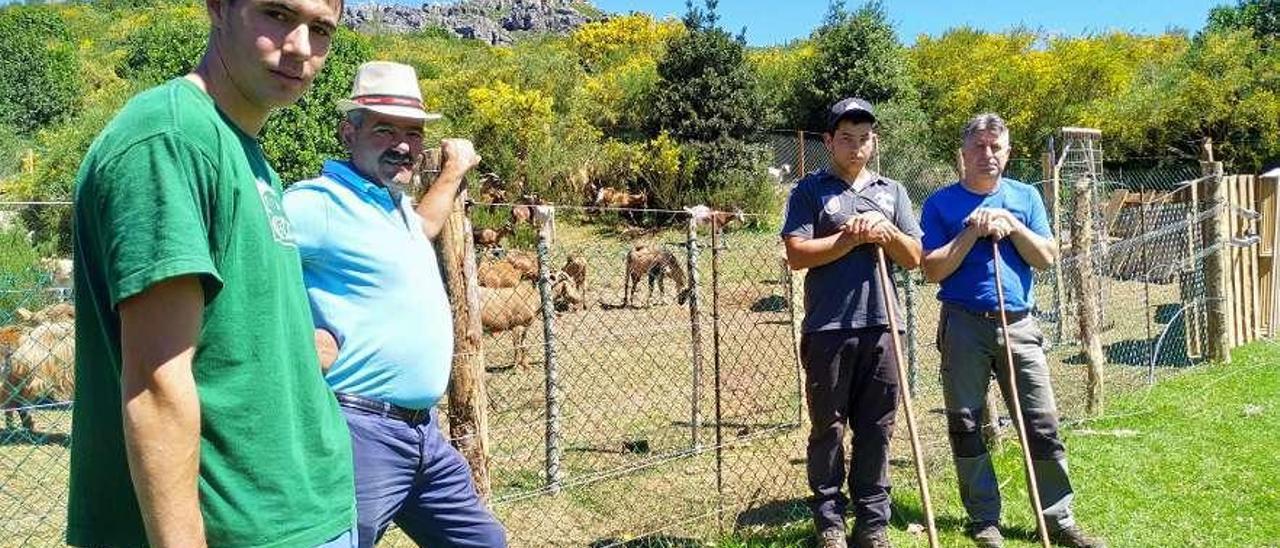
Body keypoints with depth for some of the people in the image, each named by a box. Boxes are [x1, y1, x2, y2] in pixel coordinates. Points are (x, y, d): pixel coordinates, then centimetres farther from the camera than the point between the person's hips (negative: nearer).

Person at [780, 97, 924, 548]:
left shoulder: (891, 191, 16)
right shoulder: (811, 189, 4)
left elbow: (914, 258, 12)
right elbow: (797, 254, -7)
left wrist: (887, 233, -6)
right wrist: (853, 238, -11)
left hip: (881, 326, 4)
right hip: (828, 328, -3)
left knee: (876, 430, 7)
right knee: (828, 428, 4)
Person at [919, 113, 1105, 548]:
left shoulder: (1025, 197, 11)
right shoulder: (942, 203, 2)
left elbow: (1047, 259, 4)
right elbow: (933, 270, -6)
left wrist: (1012, 226, -8)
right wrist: (973, 232, -13)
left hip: (1018, 325, 2)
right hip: (964, 326, -2)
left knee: (1043, 425, 1)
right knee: (966, 426, 3)